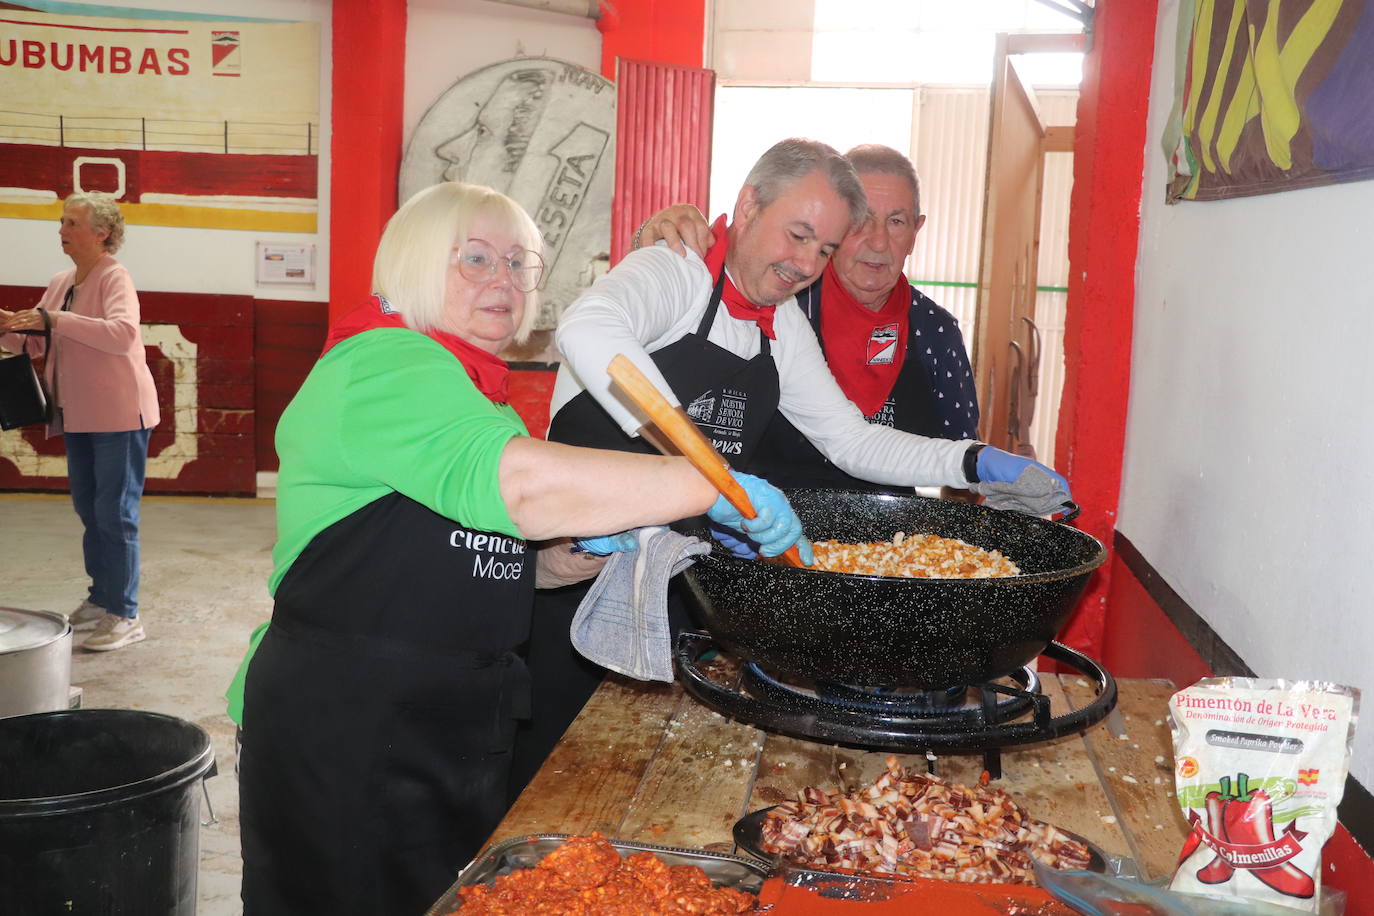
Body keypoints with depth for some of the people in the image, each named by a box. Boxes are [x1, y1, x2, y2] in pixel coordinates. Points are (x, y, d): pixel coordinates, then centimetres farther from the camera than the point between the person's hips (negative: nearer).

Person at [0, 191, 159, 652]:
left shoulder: (115, 278, -12)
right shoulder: (60, 283, 12)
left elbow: (123, 333, -30)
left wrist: (56, 319, -32)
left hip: (119, 415, -8)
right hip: (78, 415, 8)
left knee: (115, 514, -5)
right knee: (88, 510, 15)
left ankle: (125, 615, 2)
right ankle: (100, 600, 28)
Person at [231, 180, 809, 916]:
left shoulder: (476, 391, 16)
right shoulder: (382, 363, -15)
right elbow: (516, 481, -32)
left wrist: (580, 555, 1)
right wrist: (716, 488, -31)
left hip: (455, 726, 9)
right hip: (344, 724, -9)